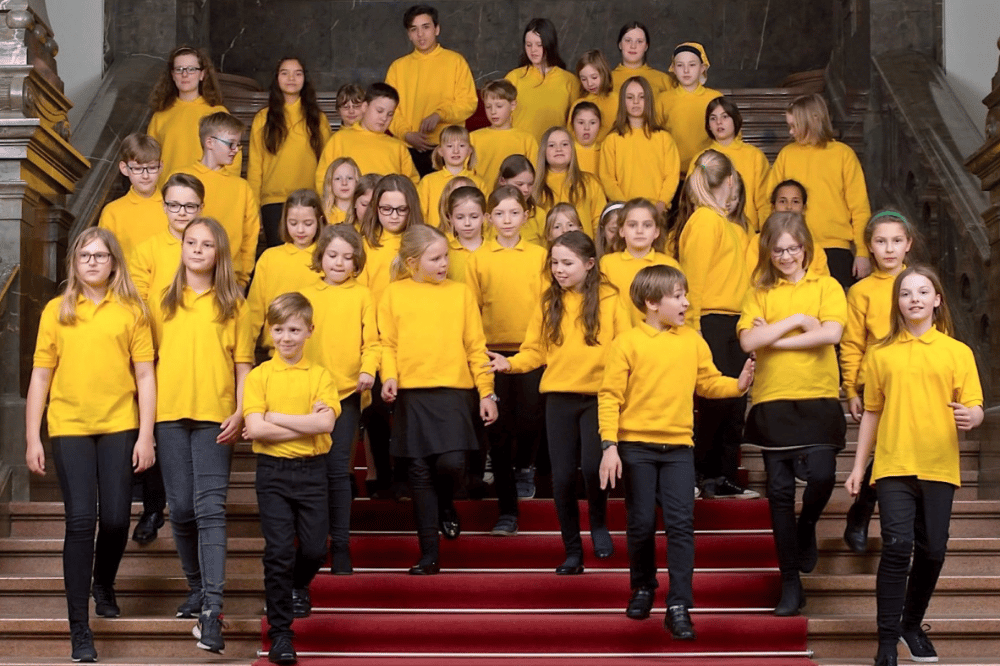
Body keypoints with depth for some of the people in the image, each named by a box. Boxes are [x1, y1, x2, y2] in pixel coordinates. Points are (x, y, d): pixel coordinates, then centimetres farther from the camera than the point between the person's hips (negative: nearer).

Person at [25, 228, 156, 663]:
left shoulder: (131, 310, 4)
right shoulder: (56, 310, 6)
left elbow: (145, 375, 4)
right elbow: (40, 376, 6)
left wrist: (146, 435, -2)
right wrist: (32, 439, 2)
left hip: (119, 427, 1)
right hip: (69, 427, 0)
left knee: (116, 518, 1)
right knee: (81, 520, -8)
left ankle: (104, 586, 34)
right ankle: (79, 628, -3)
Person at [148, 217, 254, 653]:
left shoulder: (233, 305, 7)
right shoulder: (162, 303, 12)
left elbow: (243, 364, 5)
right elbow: (150, 360, 13)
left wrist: (240, 413, -7)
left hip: (215, 417, -3)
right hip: (170, 415, 3)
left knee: (210, 508, -11)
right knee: (181, 508, 6)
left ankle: (211, 608, -17)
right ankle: (197, 588, 23)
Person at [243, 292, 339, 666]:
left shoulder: (320, 376, 4)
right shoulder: (259, 376, 1)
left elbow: (326, 422, -12)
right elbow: (255, 428, -11)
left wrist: (274, 417, -13)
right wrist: (305, 423, -13)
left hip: (312, 470, 1)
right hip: (273, 470, -1)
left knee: (315, 548, 3)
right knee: (279, 550, -4)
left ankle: (298, 586, 38)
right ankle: (279, 631, 4)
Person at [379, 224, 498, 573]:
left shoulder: (460, 293, 7)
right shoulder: (394, 294, 6)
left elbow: (476, 346, 7)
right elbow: (387, 343, 5)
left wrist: (487, 392, 3)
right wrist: (389, 376, -13)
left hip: (454, 391, 0)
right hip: (411, 393, 0)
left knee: (452, 462, -17)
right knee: (420, 473, 3)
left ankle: (446, 503, 19)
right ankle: (429, 555, 11)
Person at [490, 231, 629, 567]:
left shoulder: (609, 300, -2)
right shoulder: (548, 302, 6)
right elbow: (536, 350, 4)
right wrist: (511, 363, -13)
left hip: (598, 397, -3)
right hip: (559, 398, 3)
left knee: (592, 465, -19)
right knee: (562, 476, 3)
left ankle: (599, 524, 10)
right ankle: (572, 551, 18)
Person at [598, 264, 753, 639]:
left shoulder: (692, 341, 5)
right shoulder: (627, 344, -5)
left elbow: (708, 383, 12)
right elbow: (610, 397, -7)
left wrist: (738, 385, -8)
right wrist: (609, 446, -13)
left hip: (678, 447, 2)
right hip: (636, 446, -2)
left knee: (681, 523, -7)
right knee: (641, 524, 6)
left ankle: (678, 606, -4)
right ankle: (643, 588, 29)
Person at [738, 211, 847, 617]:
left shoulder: (826, 287, 5)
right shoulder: (760, 293, 8)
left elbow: (831, 333, -13)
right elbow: (748, 341, -7)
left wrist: (774, 338, -10)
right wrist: (798, 320, -9)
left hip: (818, 398, -1)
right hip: (772, 400, 1)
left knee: (821, 475, -19)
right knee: (780, 490, 2)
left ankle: (806, 527, 16)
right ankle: (790, 583, 11)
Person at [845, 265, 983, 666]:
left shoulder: (958, 352, 6)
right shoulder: (881, 354, 8)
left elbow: (974, 407, 3)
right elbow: (871, 413, 12)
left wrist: (971, 416, -21)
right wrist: (858, 467, 11)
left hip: (939, 467, 1)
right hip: (894, 465, -1)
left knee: (932, 551, 5)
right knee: (897, 547, -12)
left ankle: (912, 625, 28)